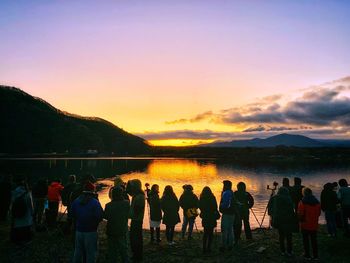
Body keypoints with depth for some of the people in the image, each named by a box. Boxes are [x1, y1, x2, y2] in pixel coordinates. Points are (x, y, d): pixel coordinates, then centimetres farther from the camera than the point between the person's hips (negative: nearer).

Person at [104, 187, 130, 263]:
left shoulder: (109, 205, -21)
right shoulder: (127, 204, -14)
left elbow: (105, 216, -7)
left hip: (111, 231, -2)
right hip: (123, 230, 2)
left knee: (112, 249, 15)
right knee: (123, 249, 18)